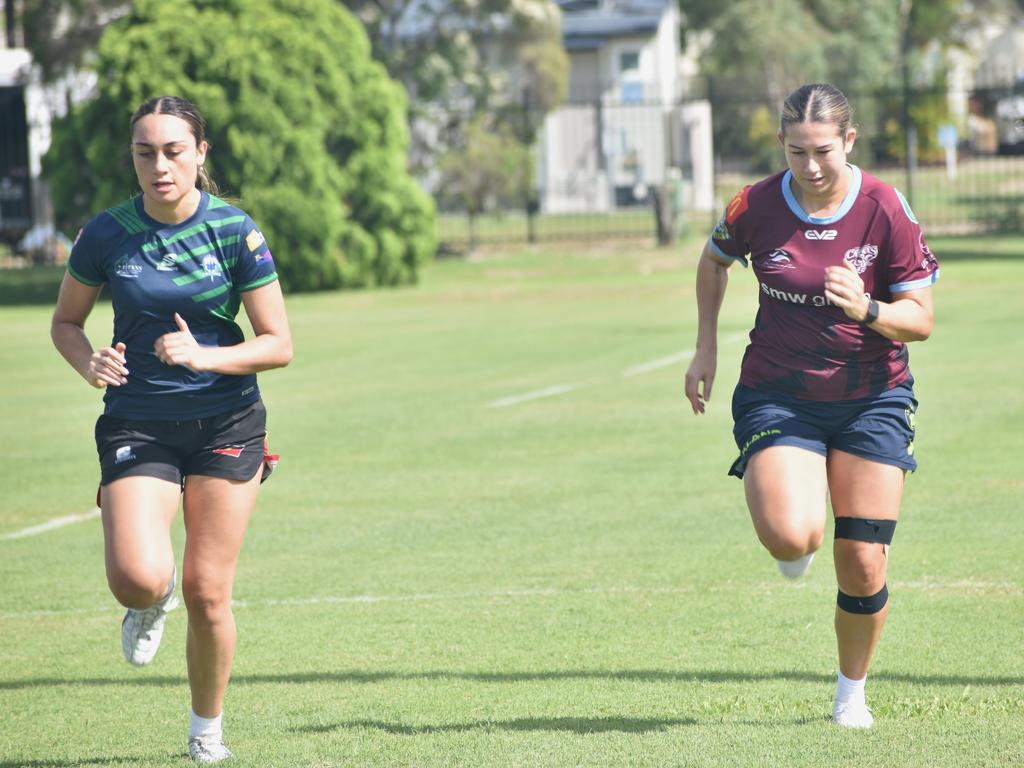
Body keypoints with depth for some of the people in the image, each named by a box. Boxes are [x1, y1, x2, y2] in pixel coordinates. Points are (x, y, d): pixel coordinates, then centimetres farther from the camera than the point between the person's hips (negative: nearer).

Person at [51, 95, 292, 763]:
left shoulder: (236, 231, -6)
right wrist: (90, 362, -12)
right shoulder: (106, 234, -3)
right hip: (138, 425, 0)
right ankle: (151, 605, 18)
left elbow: (279, 344, -4)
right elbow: (65, 322, 10)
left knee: (207, 592, -1)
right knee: (137, 578, -22)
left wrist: (202, 356, -20)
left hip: (226, 424, 0)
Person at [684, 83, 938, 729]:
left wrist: (865, 309, -27)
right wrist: (707, 348, 12)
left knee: (863, 566, -4)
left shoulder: (887, 210, -12)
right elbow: (715, 259, 15)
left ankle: (852, 692, 22)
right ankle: (796, 541, 15)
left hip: (872, 397, 0)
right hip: (778, 395, 0)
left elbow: (922, 319, -8)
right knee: (791, 537, -25)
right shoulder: (756, 207, -9)